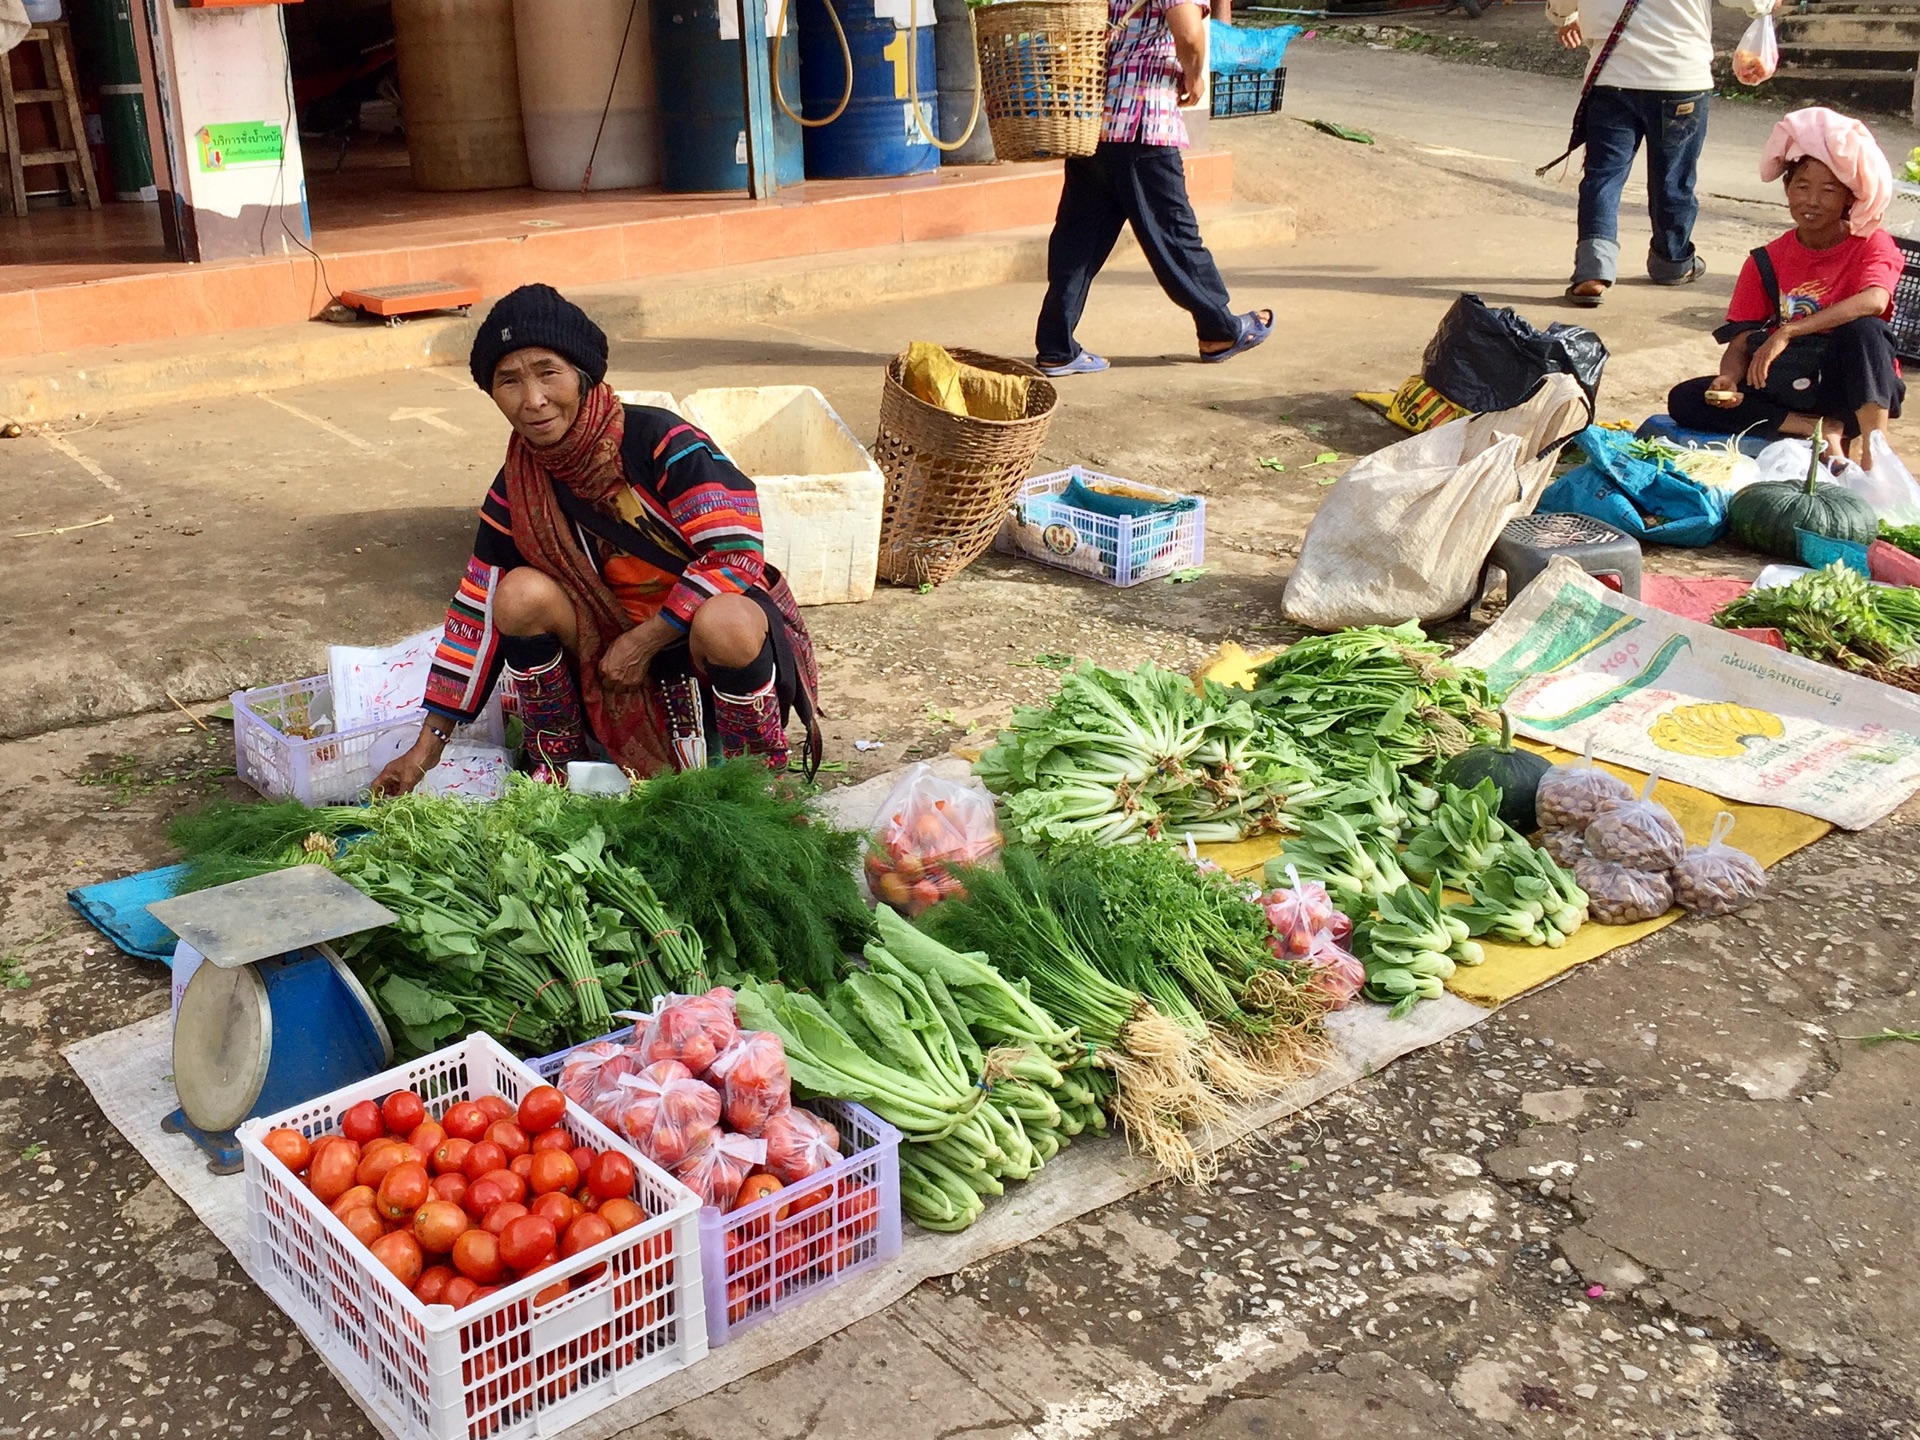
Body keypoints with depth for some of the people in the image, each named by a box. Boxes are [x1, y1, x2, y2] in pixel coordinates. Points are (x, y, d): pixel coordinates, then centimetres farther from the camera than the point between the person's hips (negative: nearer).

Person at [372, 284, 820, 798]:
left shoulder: (661, 441, -19)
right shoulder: (517, 488, -3)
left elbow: (736, 553, -23)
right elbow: (479, 611, 1)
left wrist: (644, 640, -22)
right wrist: (428, 746, 0)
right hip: (618, 648, 5)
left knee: (723, 624, -39)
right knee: (521, 594, -19)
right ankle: (554, 766, 0)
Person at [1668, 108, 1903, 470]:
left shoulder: (1872, 244, -4)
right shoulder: (1767, 262, 5)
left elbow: (1873, 301, -27)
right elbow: (1740, 342, -1)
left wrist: (1785, 333, -35)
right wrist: (1729, 379, -26)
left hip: (1855, 387, -4)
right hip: (1786, 385, 4)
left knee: (1863, 329, -34)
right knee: (1685, 401, -16)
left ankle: (1873, 457, -31)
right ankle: (1823, 431, -19)